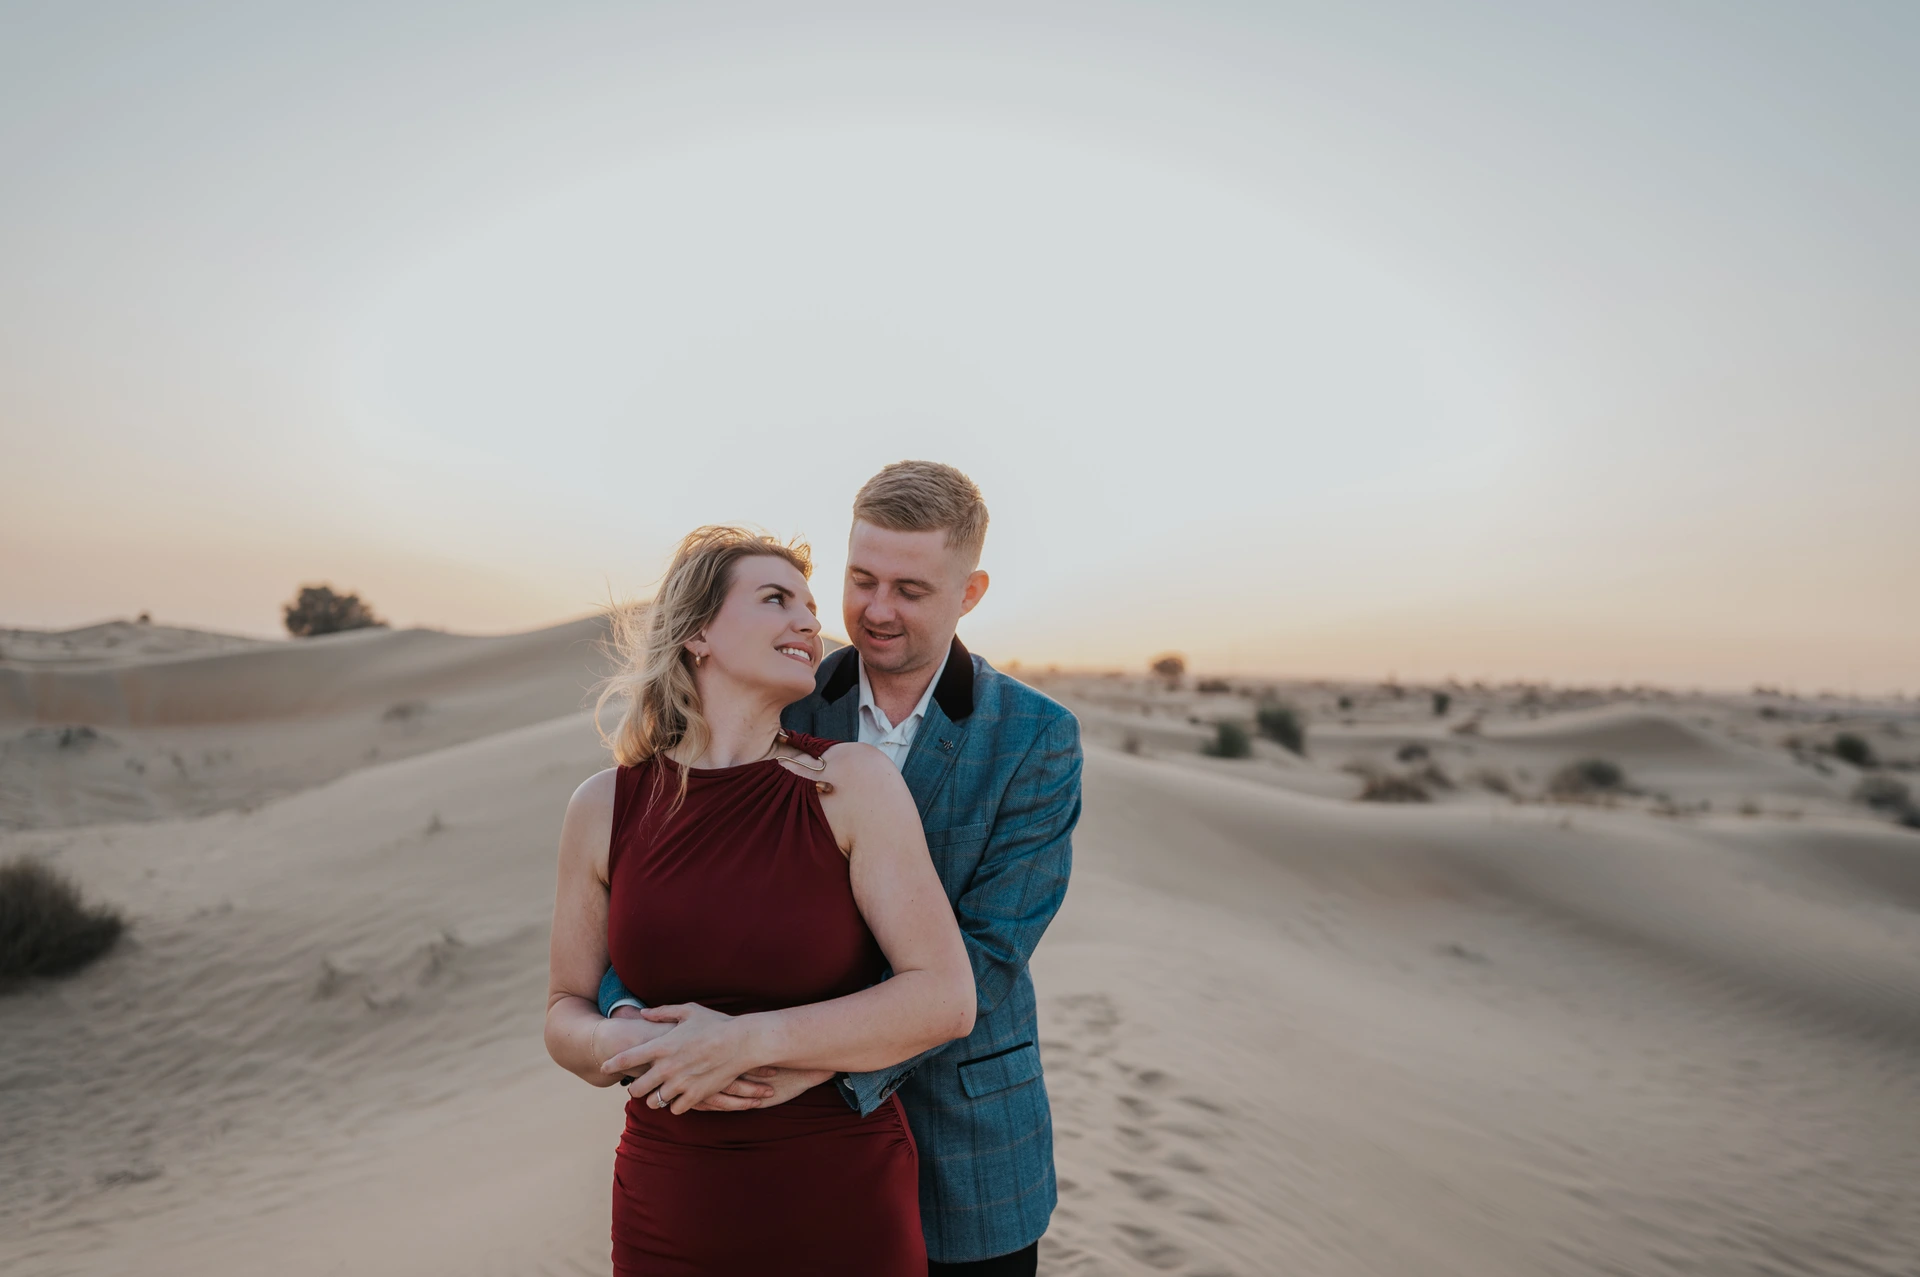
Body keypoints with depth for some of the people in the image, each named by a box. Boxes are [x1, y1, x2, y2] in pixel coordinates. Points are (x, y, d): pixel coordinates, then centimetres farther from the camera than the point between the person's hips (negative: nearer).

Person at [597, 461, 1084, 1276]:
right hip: (800, 1126, 2)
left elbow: (987, 954, -19)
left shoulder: (1037, 740, -14)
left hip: (963, 1136, -1)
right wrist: (627, 1011, -26)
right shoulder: (783, 708, -6)